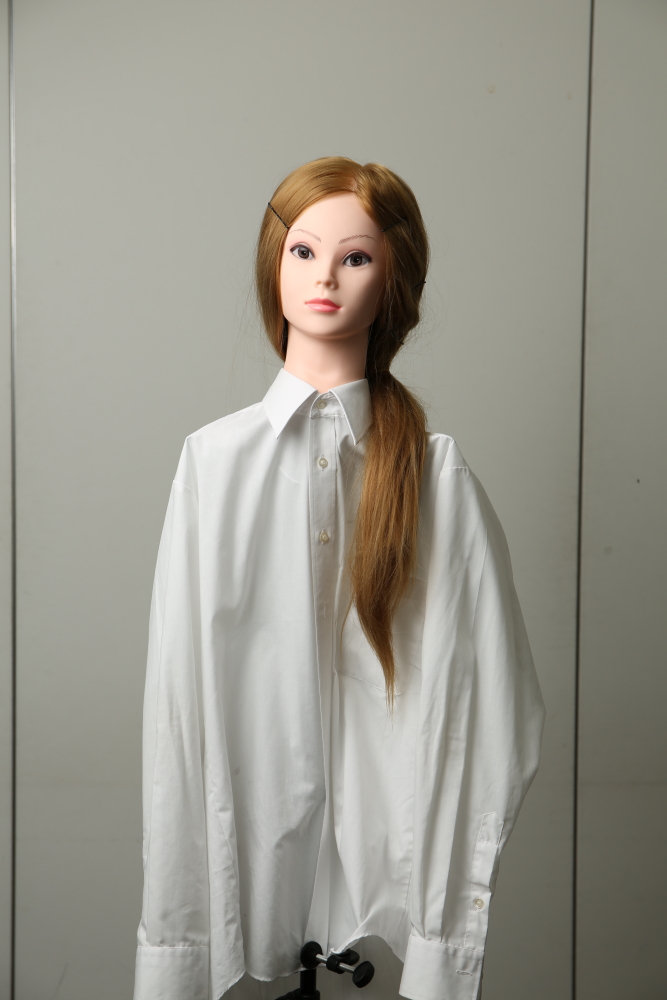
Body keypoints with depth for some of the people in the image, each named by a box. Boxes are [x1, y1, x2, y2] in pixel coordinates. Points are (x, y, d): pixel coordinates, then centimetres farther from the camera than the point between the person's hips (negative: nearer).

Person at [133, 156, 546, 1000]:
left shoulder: (435, 473, -5)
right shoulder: (213, 458, -3)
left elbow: (483, 686, -4)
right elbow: (179, 677, -3)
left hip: (388, 834, 0)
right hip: (248, 826, 1)